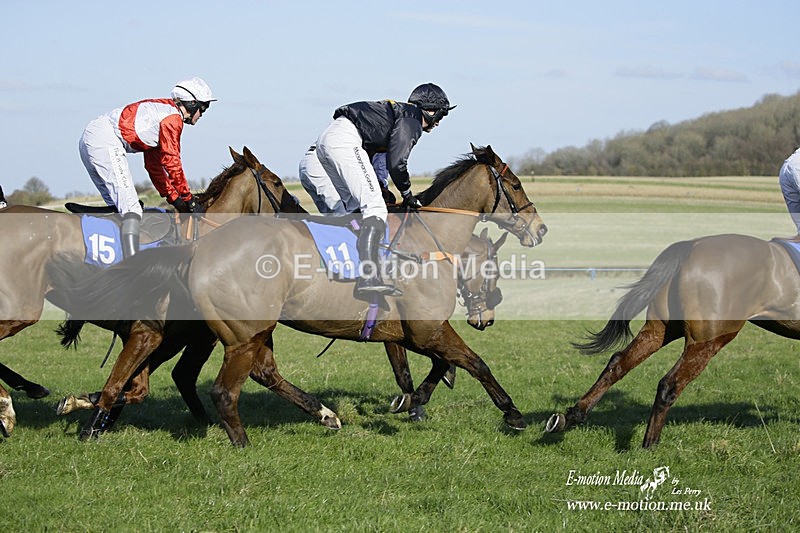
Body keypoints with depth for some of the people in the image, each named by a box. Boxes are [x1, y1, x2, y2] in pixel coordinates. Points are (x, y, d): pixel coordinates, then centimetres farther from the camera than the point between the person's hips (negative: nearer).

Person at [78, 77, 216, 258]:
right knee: (131, 208, -18)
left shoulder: (160, 110, 27)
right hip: (105, 142, -11)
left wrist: (174, 198, 28)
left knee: (118, 205, 15)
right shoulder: (173, 117, -3)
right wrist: (189, 199, 0)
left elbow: (154, 164, 30)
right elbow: (172, 162, -7)